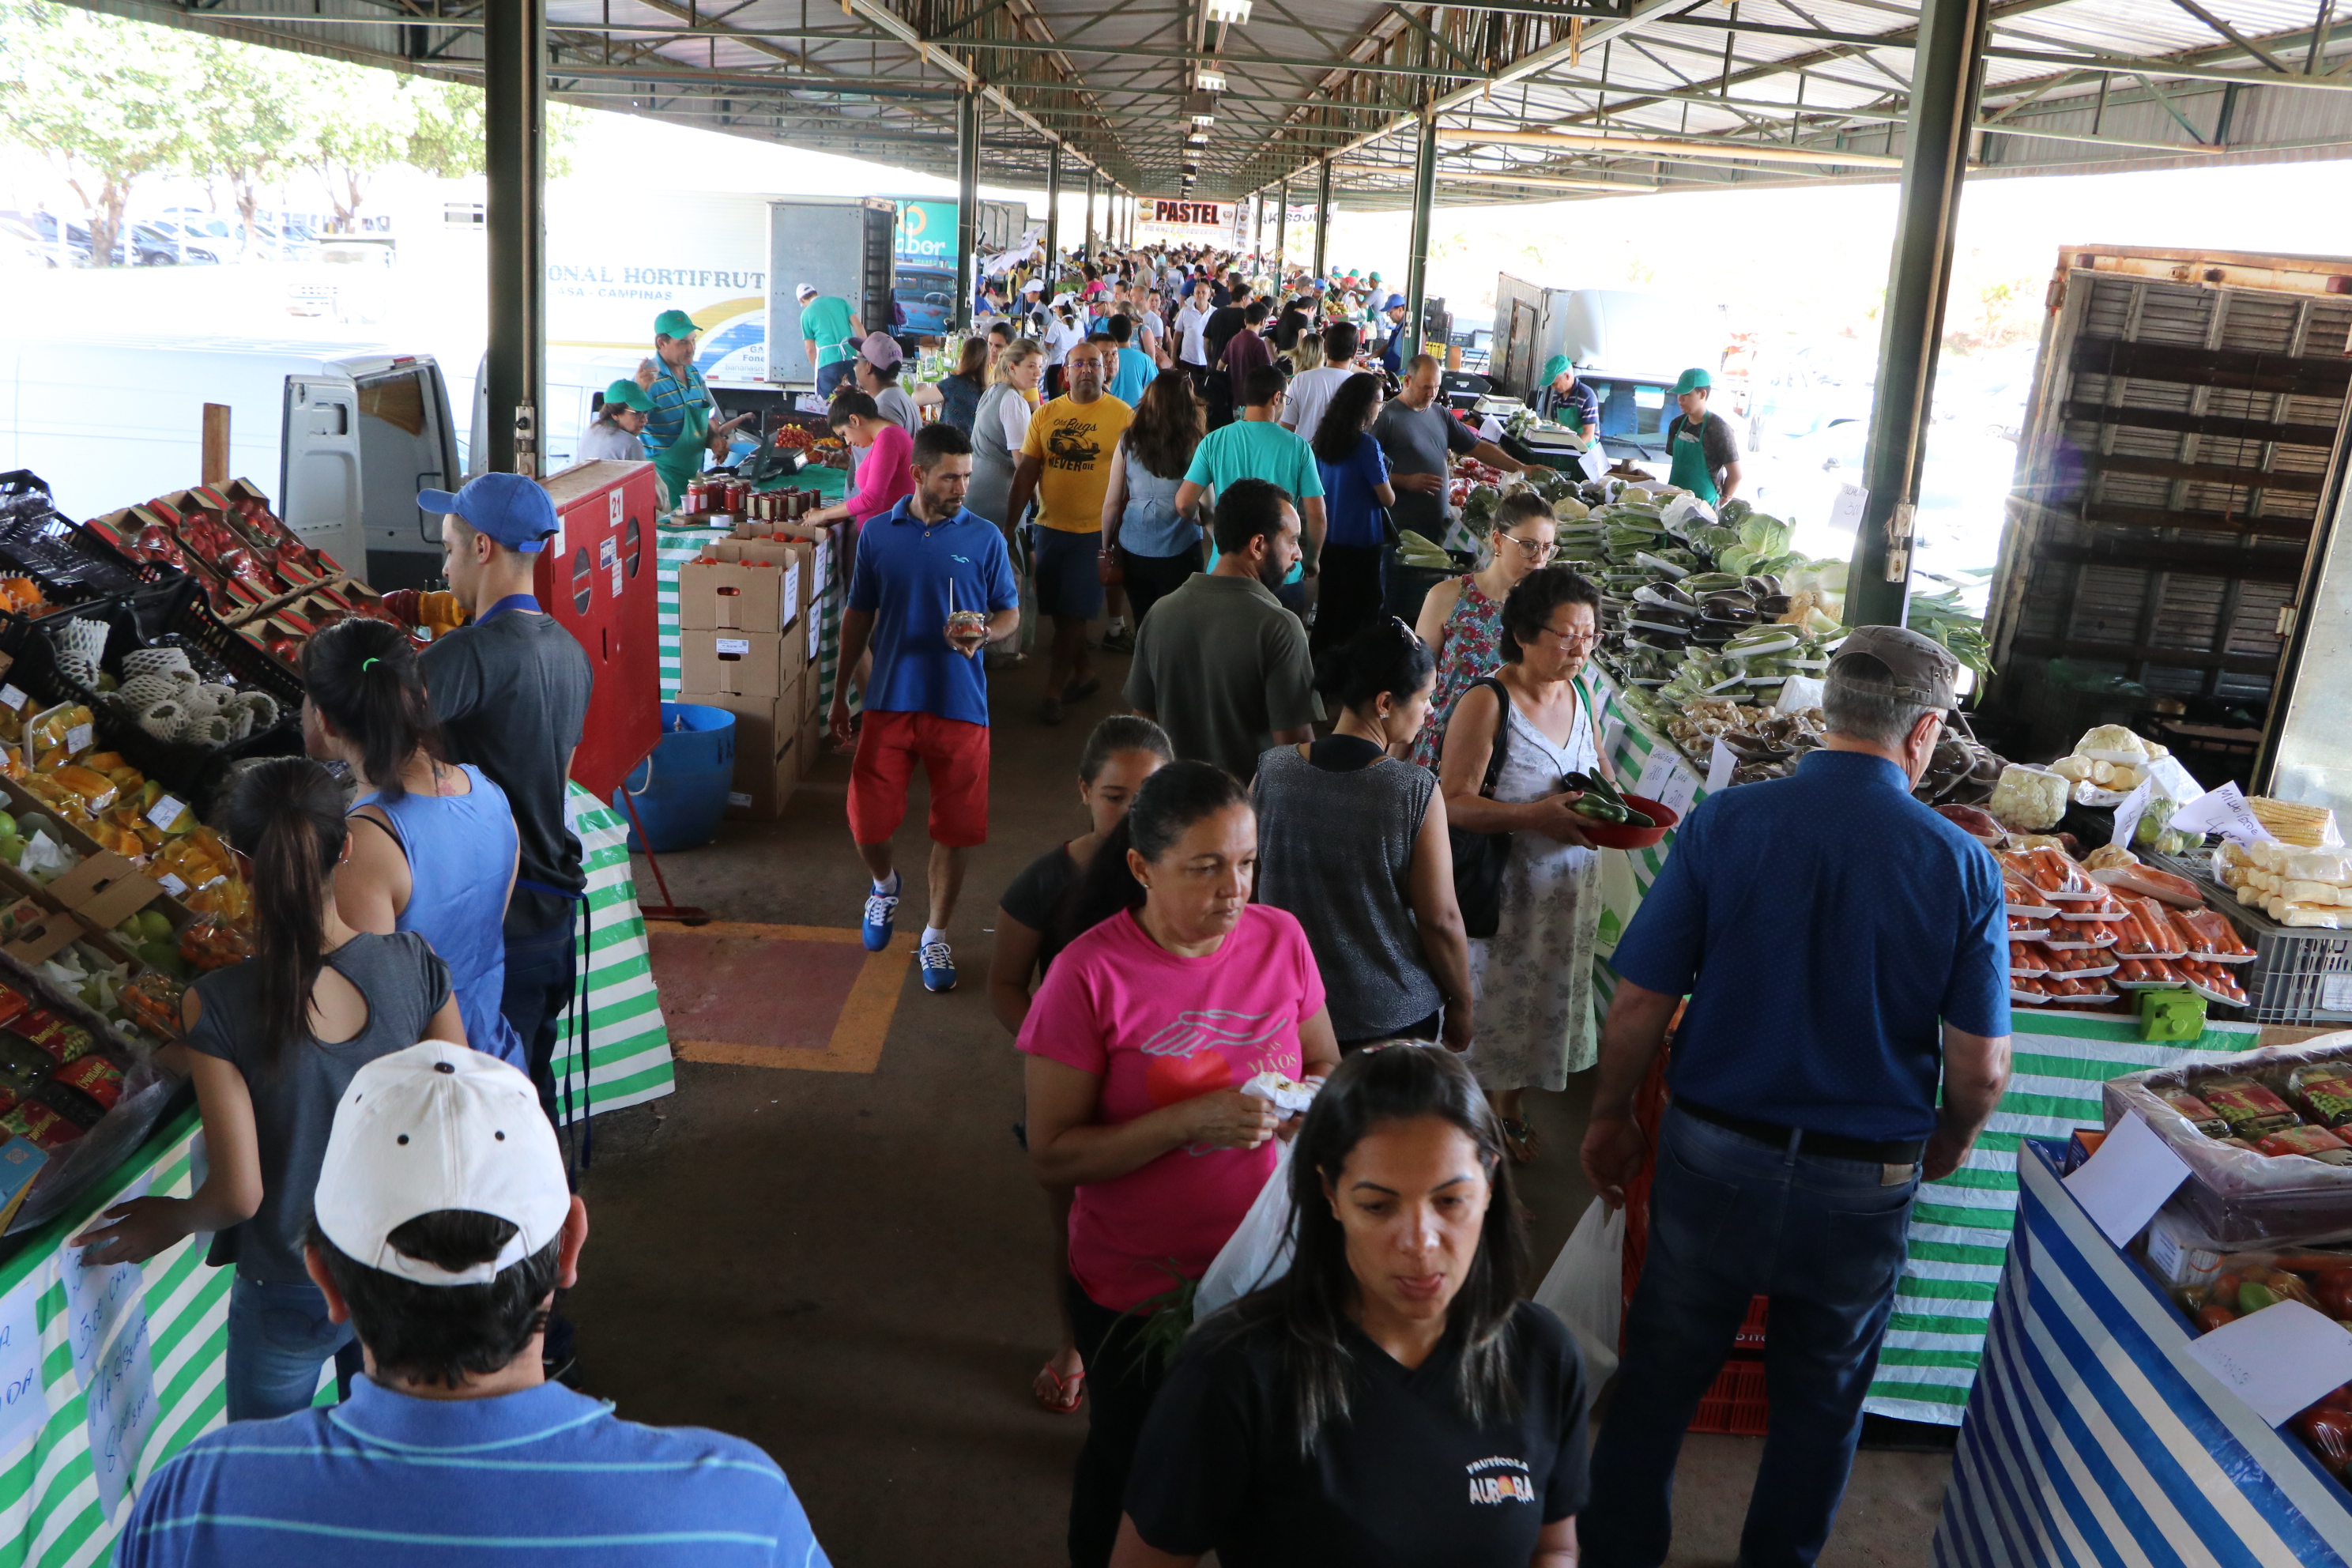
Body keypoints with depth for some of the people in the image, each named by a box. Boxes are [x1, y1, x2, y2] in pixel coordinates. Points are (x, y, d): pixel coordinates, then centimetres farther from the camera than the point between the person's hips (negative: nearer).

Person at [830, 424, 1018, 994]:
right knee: (866, 820, -1)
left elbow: (1010, 612, 7)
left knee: (955, 829, 4)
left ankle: (934, 937, 24)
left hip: (960, 706, -1)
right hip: (889, 701, 1)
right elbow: (858, 616, 12)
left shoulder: (984, 538, 0)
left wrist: (982, 634, -16)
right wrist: (839, 694, 11)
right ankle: (885, 884, 35)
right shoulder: (878, 534, 3)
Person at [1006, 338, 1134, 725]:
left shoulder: (1122, 415, -6)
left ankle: (1053, 692, 7)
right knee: (1060, 612, 12)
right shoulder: (1046, 414, 5)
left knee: (1072, 614, -2)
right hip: (1050, 526, 4)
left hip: (1095, 530, -4)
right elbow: (1027, 472, 6)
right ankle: (1084, 673, 31)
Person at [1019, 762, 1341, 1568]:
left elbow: (1323, 1062, 7)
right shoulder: (1091, 974, -20)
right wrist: (1192, 1121, -28)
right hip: (1135, 1287, -3)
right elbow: (1052, 1154, -18)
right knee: (1129, 1463, 20)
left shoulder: (1279, 938, -9)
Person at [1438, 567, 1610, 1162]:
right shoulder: (1487, 703, -19)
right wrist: (1535, 816, -32)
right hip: (1501, 887, -7)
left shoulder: (1579, 695, 3)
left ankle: (1510, 1107, 39)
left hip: (1568, 887, 7)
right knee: (1492, 998, 5)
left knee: (1546, 999, 18)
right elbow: (1454, 802, -22)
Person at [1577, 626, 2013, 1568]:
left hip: (1712, 1159, 0)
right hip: (1865, 1186, 0)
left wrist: (1611, 1119, 5)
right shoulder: (1961, 865, -12)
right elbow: (1981, 1069, -10)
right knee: (1823, 1402, 22)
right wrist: (1949, 1146, 12)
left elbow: (1640, 1004, -11)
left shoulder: (1725, 822, -13)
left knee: (1659, 1382, 18)